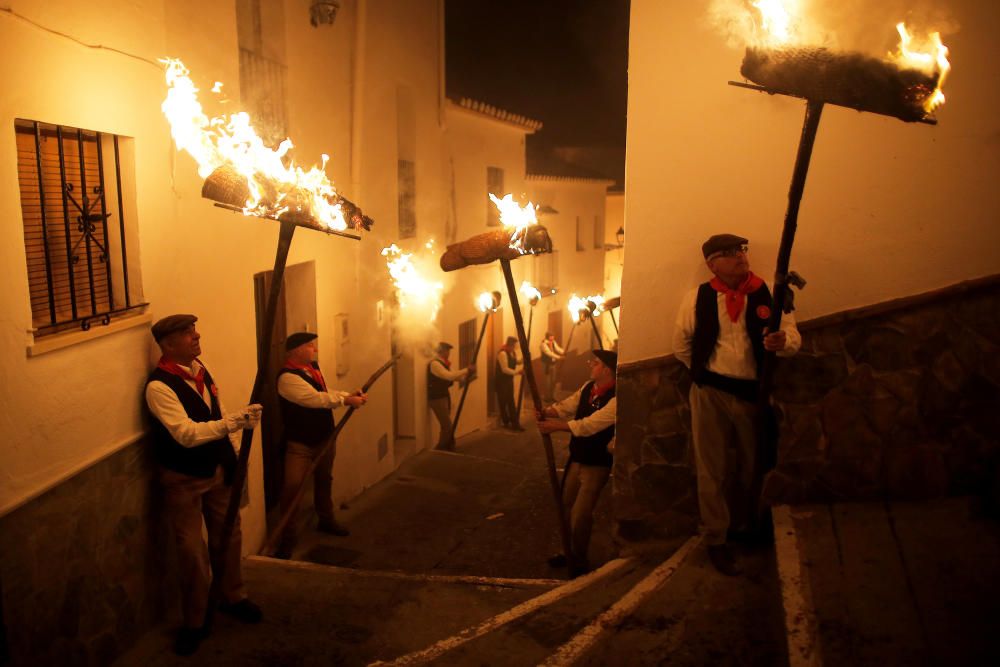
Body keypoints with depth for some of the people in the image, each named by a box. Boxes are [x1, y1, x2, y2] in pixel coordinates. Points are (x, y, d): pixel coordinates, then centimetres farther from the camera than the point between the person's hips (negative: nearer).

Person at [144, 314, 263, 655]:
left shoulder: (200, 369, 1)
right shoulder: (159, 386, -23)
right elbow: (186, 434, -32)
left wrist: (233, 455, 8)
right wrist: (236, 421, -40)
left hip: (218, 470, 7)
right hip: (183, 480, -6)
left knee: (228, 536, 18)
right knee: (193, 552, 4)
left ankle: (232, 596, 41)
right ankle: (195, 622, 24)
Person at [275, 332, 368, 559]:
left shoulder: (314, 368, 6)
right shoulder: (288, 377, -22)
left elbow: (326, 393, 10)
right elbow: (316, 398, -29)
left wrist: (350, 395, -6)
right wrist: (346, 400, -24)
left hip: (324, 437, 9)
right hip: (299, 443, -9)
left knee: (324, 480, 23)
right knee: (292, 486, -11)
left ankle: (326, 520, 43)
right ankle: (288, 537, 2)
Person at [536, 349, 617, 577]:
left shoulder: (615, 398, -25)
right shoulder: (588, 387, 3)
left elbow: (590, 425, -30)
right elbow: (568, 406, 2)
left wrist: (557, 426, -31)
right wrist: (546, 412, -18)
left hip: (597, 464, -8)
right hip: (576, 456, 8)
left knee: (580, 513, -6)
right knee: (567, 505, 17)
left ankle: (580, 560, 18)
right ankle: (569, 550, 37)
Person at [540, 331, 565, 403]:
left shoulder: (553, 342, 4)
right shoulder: (544, 344, -18)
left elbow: (558, 349, -6)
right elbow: (549, 353, -29)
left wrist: (563, 352, -28)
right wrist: (558, 357, -38)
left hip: (553, 364, 7)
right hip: (547, 365, -7)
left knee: (553, 381, 12)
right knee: (548, 382, -2)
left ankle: (551, 396, 24)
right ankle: (546, 397, 10)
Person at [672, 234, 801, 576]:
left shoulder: (767, 294, -3)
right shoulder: (699, 297, -4)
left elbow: (792, 335, -9)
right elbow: (681, 344, 5)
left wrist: (783, 341, -30)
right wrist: (705, 369, 6)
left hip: (753, 393, 2)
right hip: (711, 393, -2)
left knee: (752, 467, 17)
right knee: (712, 470, 5)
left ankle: (742, 526, 39)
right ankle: (716, 541, 18)